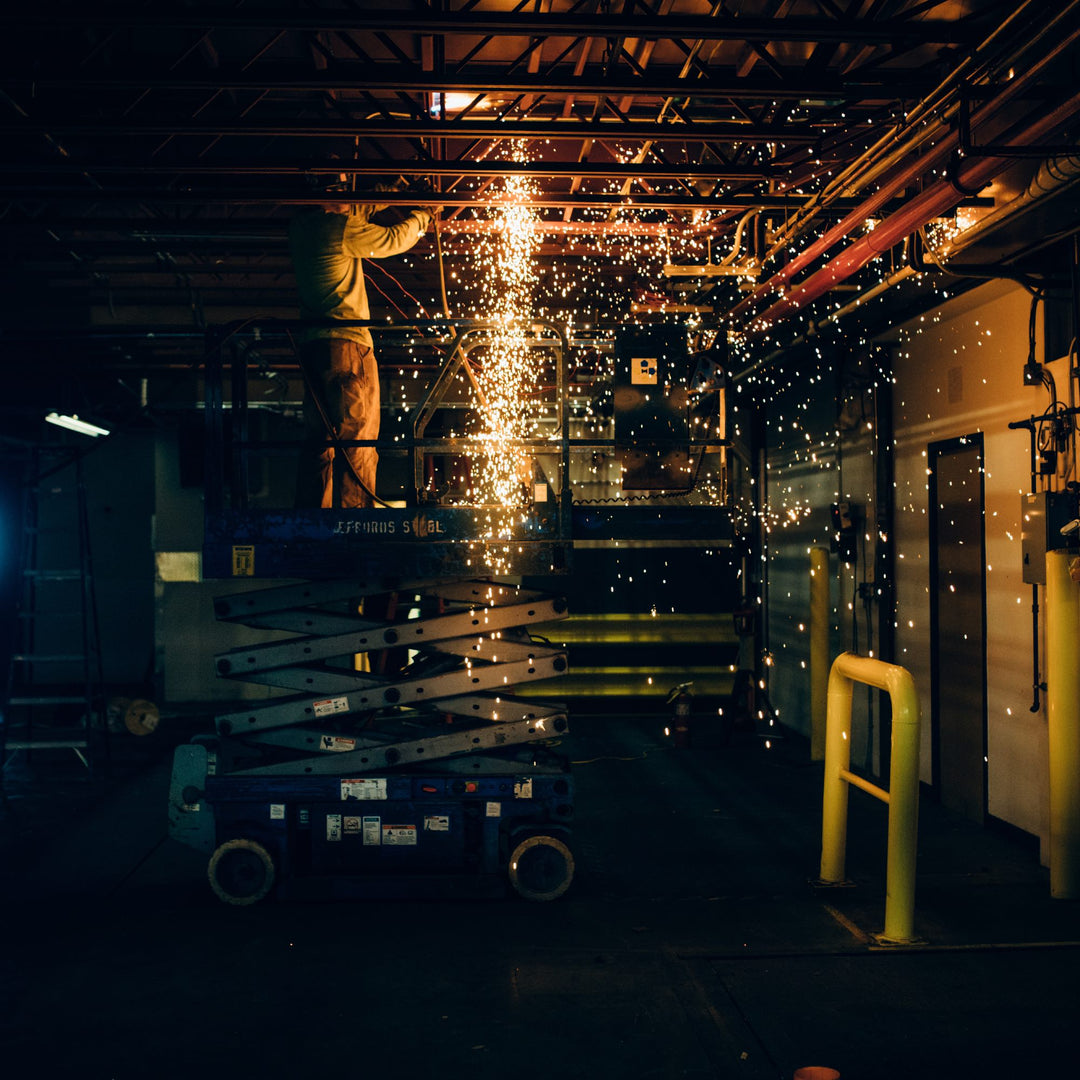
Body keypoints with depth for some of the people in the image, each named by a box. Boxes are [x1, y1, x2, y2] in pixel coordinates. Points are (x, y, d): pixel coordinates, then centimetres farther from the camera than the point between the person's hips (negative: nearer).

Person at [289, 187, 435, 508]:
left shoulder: (299, 226, 14)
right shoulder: (341, 228, -9)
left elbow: (356, 211, 27)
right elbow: (393, 240, 4)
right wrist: (421, 214, 22)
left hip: (311, 346, 8)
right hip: (348, 346, -8)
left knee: (318, 445, 9)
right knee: (357, 447, -7)